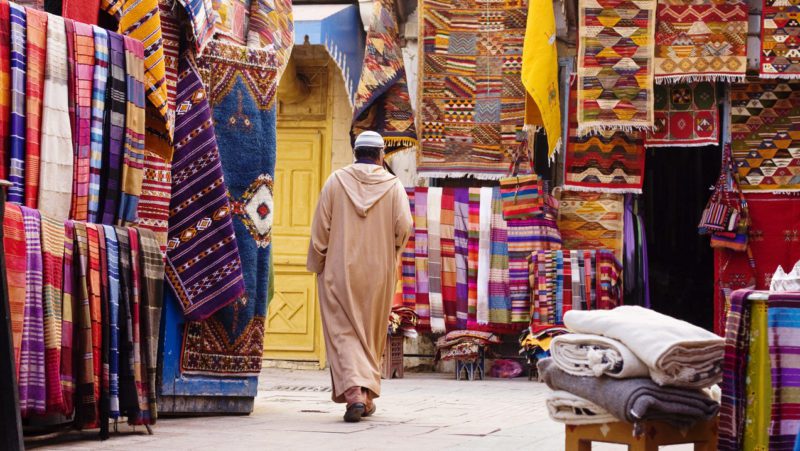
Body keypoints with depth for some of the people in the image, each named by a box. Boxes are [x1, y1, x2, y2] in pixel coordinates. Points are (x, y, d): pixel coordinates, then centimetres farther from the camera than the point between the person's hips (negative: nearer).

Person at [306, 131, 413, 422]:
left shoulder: (336, 181, 0)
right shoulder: (393, 185, 1)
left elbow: (320, 227, -3)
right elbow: (404, 226, -11)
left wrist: (317, 264, 7)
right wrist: (390, 252, 8)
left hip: (340, 270, -1)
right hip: (379, 272, 1)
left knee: (343, 332, -2)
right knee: (373, 334, 15)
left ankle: (353, 392, -21)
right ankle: (368, 396, 20)